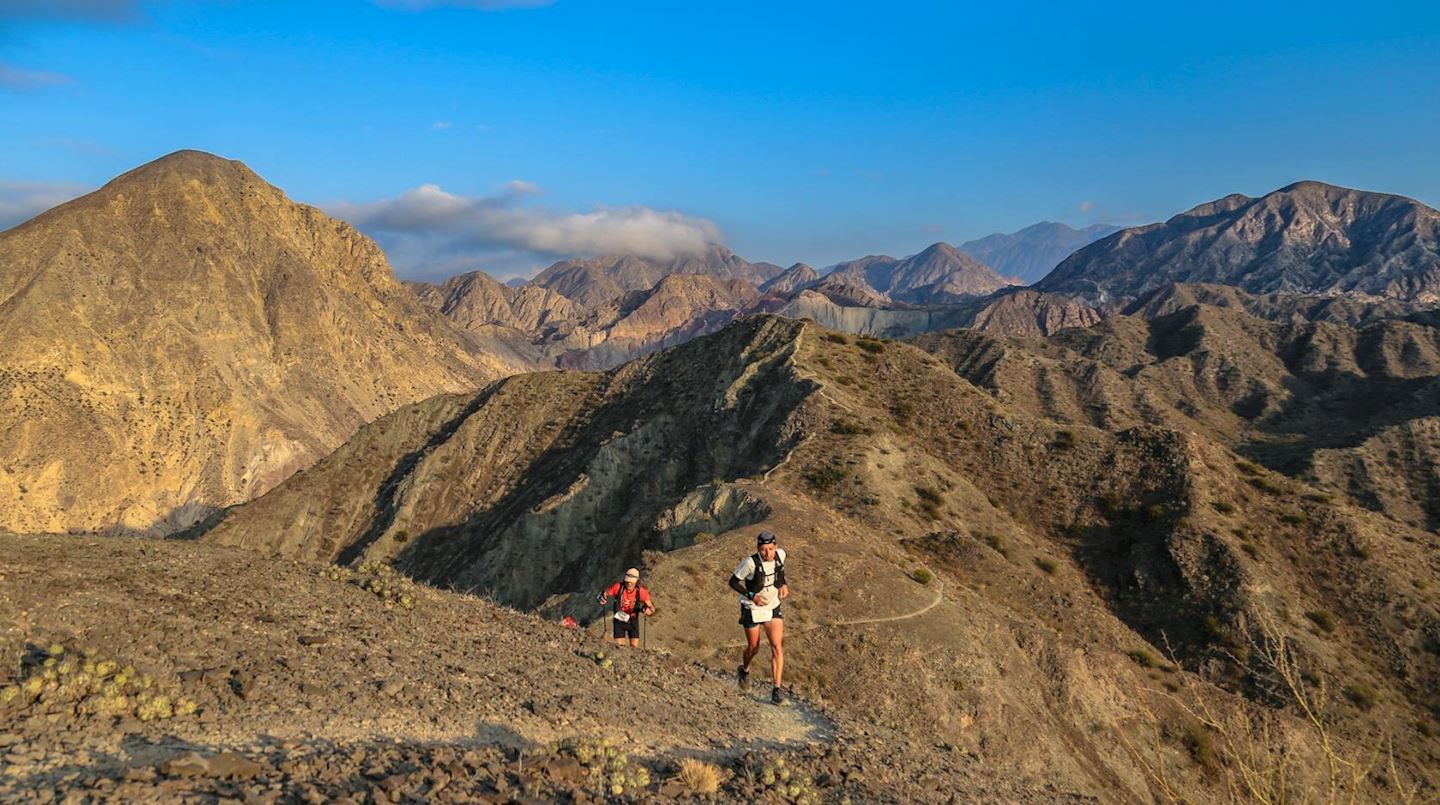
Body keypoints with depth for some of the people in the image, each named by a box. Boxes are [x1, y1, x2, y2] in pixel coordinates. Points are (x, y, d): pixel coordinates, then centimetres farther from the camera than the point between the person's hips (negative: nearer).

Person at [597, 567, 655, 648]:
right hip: (619, 620, 0)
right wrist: (603, 598, -35)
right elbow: (605, 592, -11)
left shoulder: (641, 591, -21)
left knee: (635, 647, -3)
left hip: (633, 621, 0)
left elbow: (651, 607, -16)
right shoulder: (618, 587, -23)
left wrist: (649, 610, -41)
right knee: (619, 646, -4)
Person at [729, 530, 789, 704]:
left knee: (777, 647, -9)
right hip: (752, 610, -3)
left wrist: (783, 584, -2)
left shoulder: (780, 554, -13)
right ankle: (744, 670, 46)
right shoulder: (751, 562, -27)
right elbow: (733, 582, -16)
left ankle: (776, 689, -1)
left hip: (773, 607, 3)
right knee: (753, 648, 13)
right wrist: (752, 596, -26)